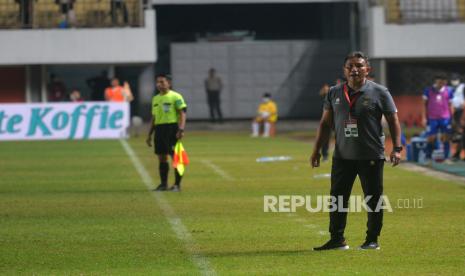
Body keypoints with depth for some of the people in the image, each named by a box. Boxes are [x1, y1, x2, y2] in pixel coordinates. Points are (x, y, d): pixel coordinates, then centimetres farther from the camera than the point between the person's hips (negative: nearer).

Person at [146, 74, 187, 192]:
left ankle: (177, 184, 1)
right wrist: (149, 135, 20)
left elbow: (182, 114, -10)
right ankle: (163, 184, 15)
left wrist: (181, 129, -22)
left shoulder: (175, 97, -4)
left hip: (172, 128, -6)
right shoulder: (155, 98, 16)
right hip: (159, 129, 6)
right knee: (162, 158, 7)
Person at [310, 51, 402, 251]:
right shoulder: (334, 93, 8)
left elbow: (393, 121, 0)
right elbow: (326, 123, 14)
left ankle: (372, 240, 10)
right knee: (337, 198, 4)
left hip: (371, 157, -3)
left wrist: (396, 148, -9)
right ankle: (337, 240, 12)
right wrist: (317, 150, 9)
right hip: (342, 156, 3)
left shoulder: (379, 92, -2)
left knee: (373, 199, 1)